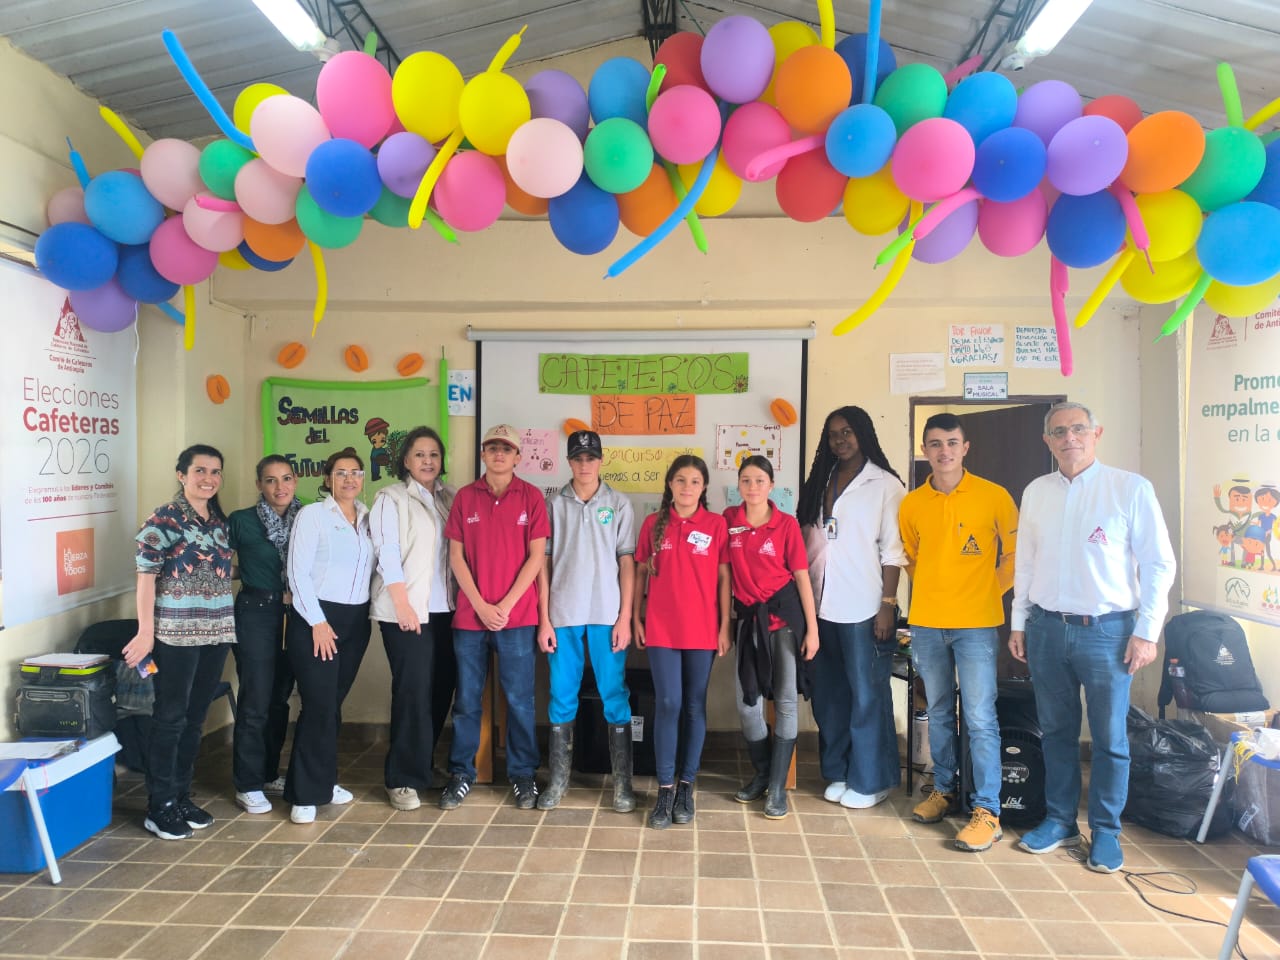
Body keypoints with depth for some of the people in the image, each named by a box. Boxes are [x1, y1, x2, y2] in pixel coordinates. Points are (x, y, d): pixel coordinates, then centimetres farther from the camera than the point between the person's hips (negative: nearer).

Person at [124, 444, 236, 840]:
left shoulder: (220, 521, 9)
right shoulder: (164, 519, -9)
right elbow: (146, 577, -12)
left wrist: (225, 622, 12)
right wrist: (146, 632, -16)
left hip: (215, 632, 6)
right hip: (176, 633, -6)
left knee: (195, 717, 13)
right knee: (170, 718, 1)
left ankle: (181, 796, 25)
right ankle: (159, 807, 12)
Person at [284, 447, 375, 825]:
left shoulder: (368, 518, 10)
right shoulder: (312, 514, -5)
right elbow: (298, 573, -9)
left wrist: (369, 613, 2)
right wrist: (317, 622, -13)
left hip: (356, 620, 5)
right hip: (316, 618, -5)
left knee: (333, 703, 11)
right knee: (319, 705, -7)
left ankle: (322, 779, 24)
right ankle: (306, 794, 2)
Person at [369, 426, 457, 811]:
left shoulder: (449, 498, 14)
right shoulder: (391, 498, -1)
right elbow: (387, 556, -8)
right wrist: (403, 605, -14)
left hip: (444, 608, 5)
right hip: (407, 609, -5)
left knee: (439, 690, 6)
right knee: (414, 691, -6)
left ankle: (422, 764, 22)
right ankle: (402, 779, 5)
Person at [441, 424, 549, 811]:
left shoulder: (530, 497, 1)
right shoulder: (465, 497, 6)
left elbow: (536, 556, -3)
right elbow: (456, 555, 3)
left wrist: (506, 605, -9)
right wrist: (480, 605, -6)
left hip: (517, 615, -1)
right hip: (470, 614, 2)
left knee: (519, 699, 6)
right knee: (467, 699, 9)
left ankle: (523, 775, 20)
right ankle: (461, 774, 23)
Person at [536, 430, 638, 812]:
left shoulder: (619, 504, 4)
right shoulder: (553, 503, 5)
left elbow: (626, 562, 2)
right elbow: (544, 562, 4)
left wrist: (625, 617, -4)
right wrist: (544, 619, 0)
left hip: (607, 615, -1)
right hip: (563, 615, 1)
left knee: (614, 697, 3)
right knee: (562, 698, 7)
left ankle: (623, 782, 12)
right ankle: (558, 779, 19)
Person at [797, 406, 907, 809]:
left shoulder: (885, 484, -3)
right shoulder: (820, 482, 12)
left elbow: (892, 551, -6)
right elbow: (807, 541, 11)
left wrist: (888, 604, -11)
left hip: (864, 608, -5)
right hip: (822, 606, 6)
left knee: (867, 695, 4)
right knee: (829, 694, 13)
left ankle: (869, 780, 17)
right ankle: (838, 772, 27)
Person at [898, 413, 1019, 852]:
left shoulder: (994, 496, -5)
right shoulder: (912, 504, 4)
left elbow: (1015, 550, 5)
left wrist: (991, 590, 3)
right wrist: (930, 591, 11)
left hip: (976, 623, -3)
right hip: (927, 623, 4)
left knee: (980, 717, -4)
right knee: (939, 712, 15)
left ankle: (987, 811, 4)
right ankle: (943, 790, 28)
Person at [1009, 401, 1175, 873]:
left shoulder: (1131, 488, -6)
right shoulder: (1036, 492, 7)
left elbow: (1158, 564, -5)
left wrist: (1146, 631, -8)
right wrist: (1019, 623, 11)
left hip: (1107, 630, -3)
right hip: (1046, 628, 4)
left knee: (1109, 738, 7)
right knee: (1056, 731, 14)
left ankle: (1106, 832, 23)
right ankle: (1059, 820, 28)